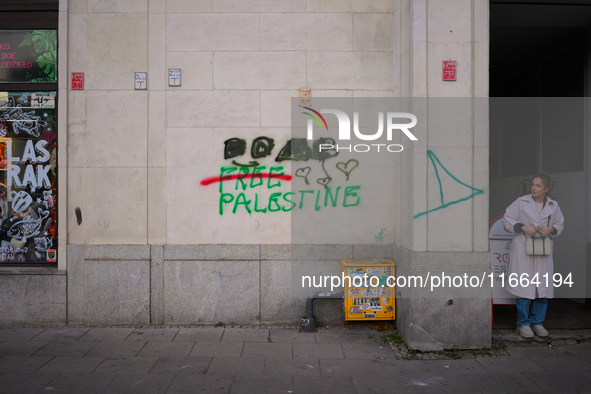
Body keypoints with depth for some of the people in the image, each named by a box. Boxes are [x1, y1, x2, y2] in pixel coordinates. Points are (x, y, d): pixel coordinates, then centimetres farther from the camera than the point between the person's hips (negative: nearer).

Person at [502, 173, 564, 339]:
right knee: (523, 286, -4)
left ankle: (537, 323, 18)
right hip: (523, 250, -3)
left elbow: (559, 224, 15)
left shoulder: (553, 206, 5)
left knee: (542, 287, 5)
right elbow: (507, 219, -2)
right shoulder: (521, 202, -4)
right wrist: (524, 227, -16)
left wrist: (551, 229, -7)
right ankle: (523, 324, 7)